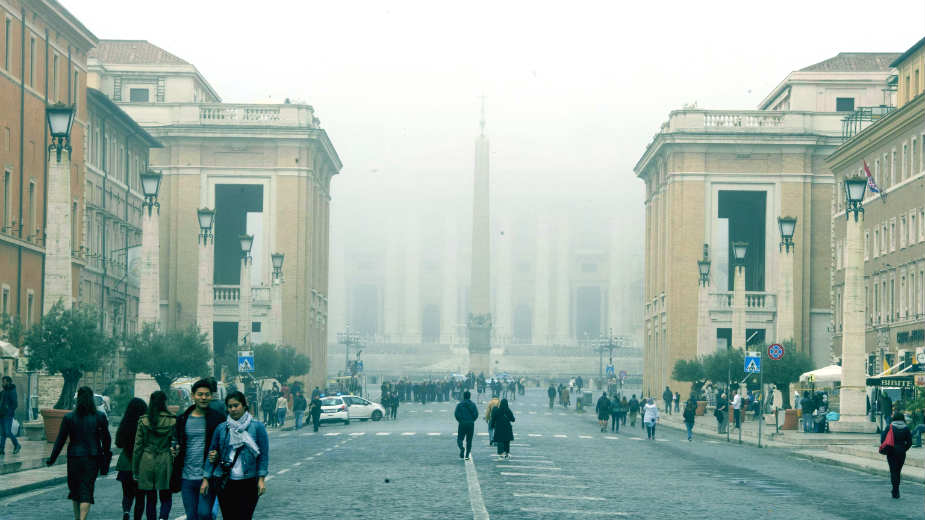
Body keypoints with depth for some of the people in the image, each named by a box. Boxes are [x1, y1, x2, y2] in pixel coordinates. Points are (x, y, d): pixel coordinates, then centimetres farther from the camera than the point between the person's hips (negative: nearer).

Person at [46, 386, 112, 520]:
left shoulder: (69, 418, -4)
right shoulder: (100, 417, -3)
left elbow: (60, 440, -2)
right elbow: (106, 439, 2)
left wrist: (52, 459, 7)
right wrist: (106, 458, 12)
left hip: (74, 459, 0)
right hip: (93, 459, 0)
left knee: (75, 489, 18)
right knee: (87, 490, -1)